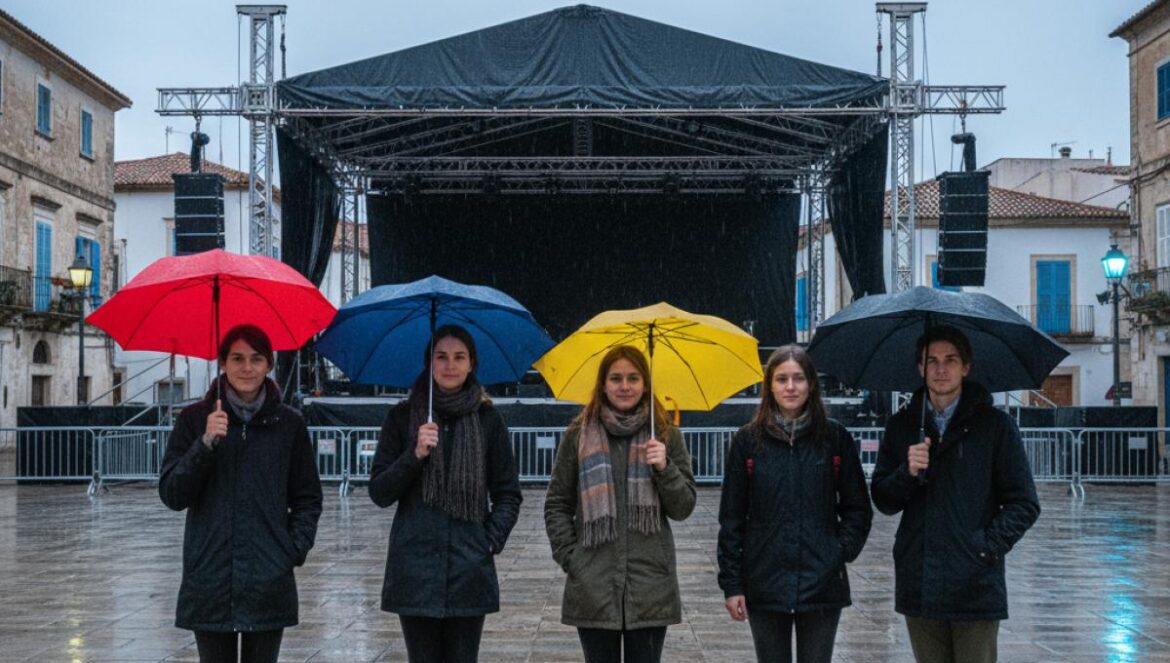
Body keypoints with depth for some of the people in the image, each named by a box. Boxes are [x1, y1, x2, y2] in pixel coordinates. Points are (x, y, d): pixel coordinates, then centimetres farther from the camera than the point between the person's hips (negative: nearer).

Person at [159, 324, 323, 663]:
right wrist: (206, 443, -15)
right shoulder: (195, 419, 4)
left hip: (269, 583, 0)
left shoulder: (289, 424, 5)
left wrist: (295, 550, -4)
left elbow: (308, 499, 10)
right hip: (209, 580, 0)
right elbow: (172, 495, -3)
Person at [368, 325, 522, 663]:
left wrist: (492, 540, -4)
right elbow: (379, 493, 2)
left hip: (469, 569, 0)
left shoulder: (488, 419, 5)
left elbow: (508, 494, 10)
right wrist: (415, 455, -12)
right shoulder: (403, 417, 5)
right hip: (415, 569, 0)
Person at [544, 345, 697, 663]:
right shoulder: (580, 433, 5)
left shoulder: (666, 435, 7)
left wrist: (664, 468, -11)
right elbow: (556, 504, 8)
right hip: (593, 587, 0)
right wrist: (569, 557, -2)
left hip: (651, 585, 0)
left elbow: (683, 508, 5)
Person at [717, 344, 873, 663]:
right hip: (765, 585, 0)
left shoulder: (835, 438, 2)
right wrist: (731, 583, -2)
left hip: (822, 586, 0)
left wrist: (843, 550, -7)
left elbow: (858, 508, 8)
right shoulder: (748, 441, 1)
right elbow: (731, 519, 2)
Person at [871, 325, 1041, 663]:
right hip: (919, 589, 3)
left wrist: (986, 548, -9)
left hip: (976, 588, -3)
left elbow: (1024, 505, 1)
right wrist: (907, 473, -10)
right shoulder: (901, 426, 10)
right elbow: (883, 501, 8)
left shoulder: (995, 425, 1)